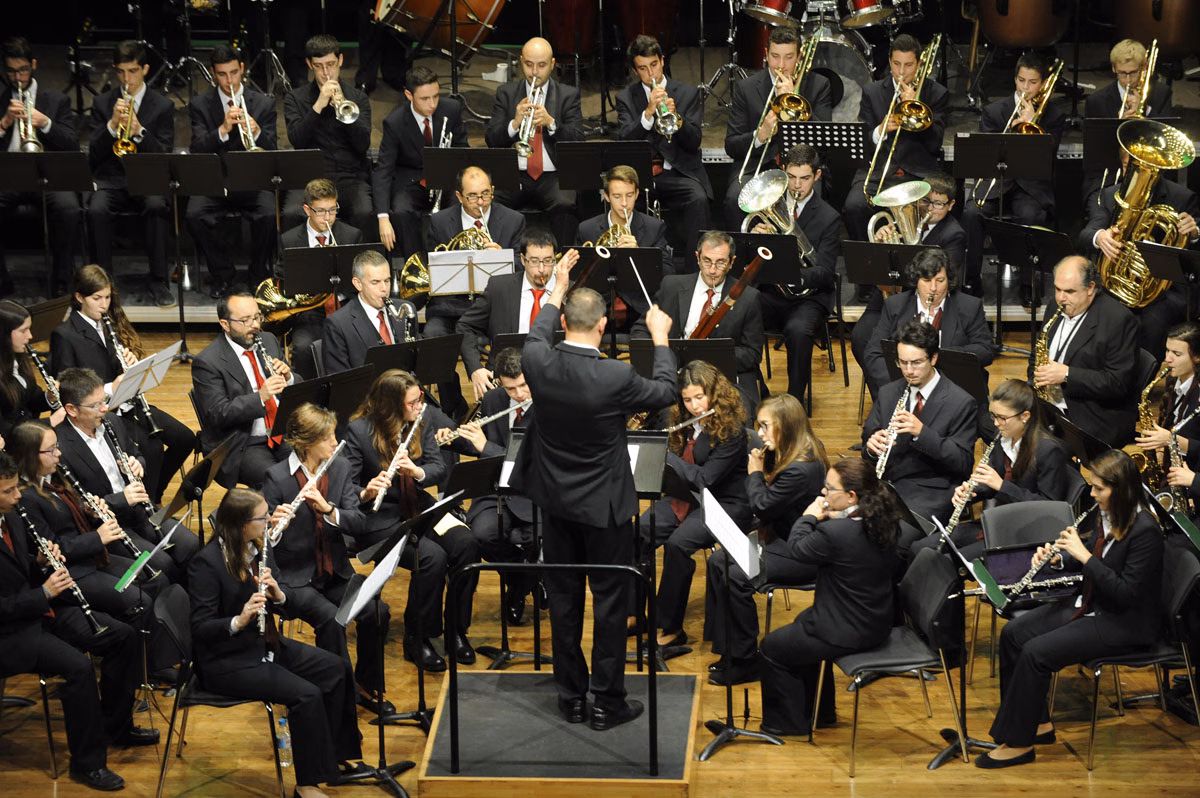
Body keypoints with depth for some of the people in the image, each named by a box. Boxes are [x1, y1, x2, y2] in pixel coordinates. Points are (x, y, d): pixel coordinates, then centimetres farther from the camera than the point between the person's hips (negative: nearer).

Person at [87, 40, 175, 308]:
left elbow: (165, 155, -1)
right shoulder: (102, 103, 11)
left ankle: (159, 282, -25)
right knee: (97, 210, -32)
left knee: (158, 206, -34)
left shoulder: (163, 106, 7)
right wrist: (112, 124, -13)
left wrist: (139, 131, -17)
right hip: (111, 179, 1)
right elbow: (94, 155, 4)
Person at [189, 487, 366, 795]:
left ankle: (339, 756, 13)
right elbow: (200, 628, -20)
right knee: (306, 695, -23)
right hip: (226, 661, -9)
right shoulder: (207, 563, -19)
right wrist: (239, 621, -36)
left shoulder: (258, 551, 5)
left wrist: (278, 593, -16)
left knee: (337, 670, 1)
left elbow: (288, 609, 7)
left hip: (265, 646, 9)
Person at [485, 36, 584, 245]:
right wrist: (515, 123, -17)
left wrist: (551, 122, -19)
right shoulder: (505, 92, 11)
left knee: (566, 205, -33)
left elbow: (578, 141, -2)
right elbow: (491, 139, 3)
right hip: (513, 175, 1)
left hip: (554, 176, -1)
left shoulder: (569, 95, 8)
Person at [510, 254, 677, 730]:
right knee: (610, 602, 8)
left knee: (563, 598, 14)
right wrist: (660, 338, 9)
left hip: (555, 502, 4)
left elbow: (537, 336, 12)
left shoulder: (538, 364, -15)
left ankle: (571, 697, 23)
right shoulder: (615, 377, -25)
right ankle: (608, 703, 14)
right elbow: (665, 392, -5)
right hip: (604, 506, -4)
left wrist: (557, 291, 26)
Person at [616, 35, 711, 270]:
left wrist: (676, 116, -18)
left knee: (698, 199, -33)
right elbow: (623, 141, -4)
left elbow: (694, 143, 0)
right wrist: (648, 112, -18)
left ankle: (695, 268, -26)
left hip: (678, 173, -1)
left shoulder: (688, 94, 9)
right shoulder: (626, 98, 11)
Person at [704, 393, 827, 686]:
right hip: (784, 539, 11)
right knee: (718, 560, 4)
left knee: (737, 576, -21)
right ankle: (726, 650, 8)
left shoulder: (801, 469, -26)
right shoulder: (790, 454, 6)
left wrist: (755, 473, -4)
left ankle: (744, 662, -6)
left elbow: (762, 507, -20)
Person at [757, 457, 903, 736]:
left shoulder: (835, 532, -31)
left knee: (772, 647, 12)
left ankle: (789, 722, 27)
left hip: (849, 633, -9)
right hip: (877, 622, 9)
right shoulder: (883, 521, -6)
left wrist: (809, 517, 1)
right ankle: (820, 711, 44)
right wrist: (829, 518, -4)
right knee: (803, 623, 35)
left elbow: (797, 549, -14)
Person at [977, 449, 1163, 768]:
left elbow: (1126, 593, -27)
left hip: (1125, 624, -9)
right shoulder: (1105, 515, 1)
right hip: (1092, 605, 9)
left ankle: (1018, 742, -8)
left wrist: (1084, 555, -27)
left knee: (1036, 652, -21)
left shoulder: (1144, 531, -25)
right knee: (1013, 633, -1)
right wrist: (1057, 556, -1)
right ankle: (1038, 723, 7)